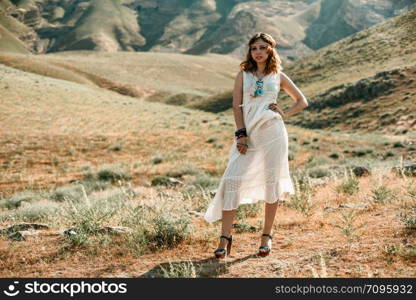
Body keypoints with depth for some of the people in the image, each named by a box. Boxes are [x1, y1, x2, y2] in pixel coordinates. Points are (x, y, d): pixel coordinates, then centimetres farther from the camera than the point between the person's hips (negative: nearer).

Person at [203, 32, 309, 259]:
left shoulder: (278, 76, 11)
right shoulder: (243, 74, 10)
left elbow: (302, 101, 18)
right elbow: (237, 106, 3)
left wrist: (285, 114, 1)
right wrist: (241, 134, -7)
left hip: (272, 132, 0)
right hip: (248, 134, 0)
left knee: (272, 181, 3)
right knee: (233, 180, -9)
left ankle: (266, 236, 16)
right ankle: (225, 237, -5)